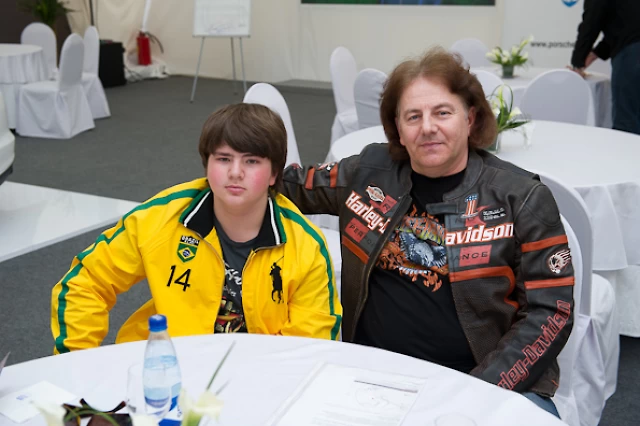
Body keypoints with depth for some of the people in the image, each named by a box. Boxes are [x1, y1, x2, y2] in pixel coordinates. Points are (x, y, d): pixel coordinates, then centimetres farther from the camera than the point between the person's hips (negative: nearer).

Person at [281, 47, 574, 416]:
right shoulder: (370, 171, 5)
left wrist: (478, 390, -14)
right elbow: (294, 186, 22)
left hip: (488, 382, -2)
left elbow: (551, 311, -4)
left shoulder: (520, 197, -2)